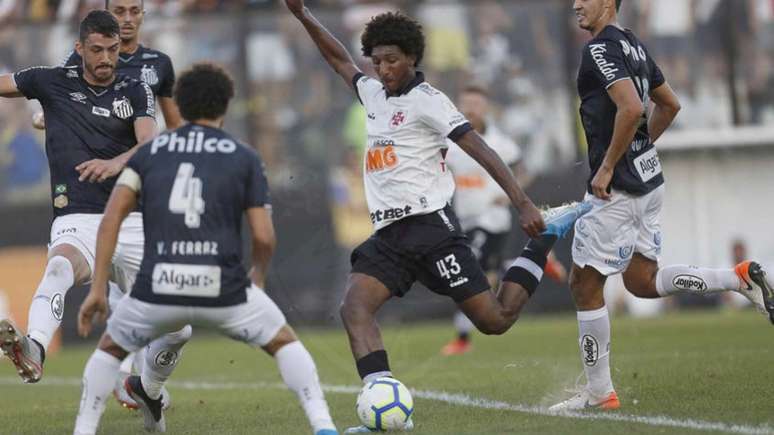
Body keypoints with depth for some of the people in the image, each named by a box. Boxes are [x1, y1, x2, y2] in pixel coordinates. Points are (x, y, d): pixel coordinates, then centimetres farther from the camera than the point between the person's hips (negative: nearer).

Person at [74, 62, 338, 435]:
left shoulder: (149, 152, 15)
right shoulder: (244, 158, 10)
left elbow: (111, 218, 5)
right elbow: (264, 237, 5)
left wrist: (98, 288, 5)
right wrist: (258, 276, 26)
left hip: (158, 288, 1)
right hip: (223, 289, -1)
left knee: (111, 349, 29)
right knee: (284, 343, 22)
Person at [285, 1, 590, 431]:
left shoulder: (426, 101, -7)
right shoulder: (374, 94, 16)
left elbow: (481, 150, -13)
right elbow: (341, 60, 34)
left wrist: (523, 204, -21)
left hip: (430, 227, -7)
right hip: (388, 235, 7)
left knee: (496, 319, -5)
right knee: (354, 307, -19)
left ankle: (546, 237, 19)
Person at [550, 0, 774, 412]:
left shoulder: (600, 49, -15)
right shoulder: (633, 46, 13)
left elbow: (631, 108, -28)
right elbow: (669, 105, 23)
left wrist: (607, 167, -21)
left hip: (616, 190, -9)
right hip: (649, 181, 9)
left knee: (584, 284, 1)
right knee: (643, 282, 16)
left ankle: (599, 391, 6)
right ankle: (739, 278, 4)